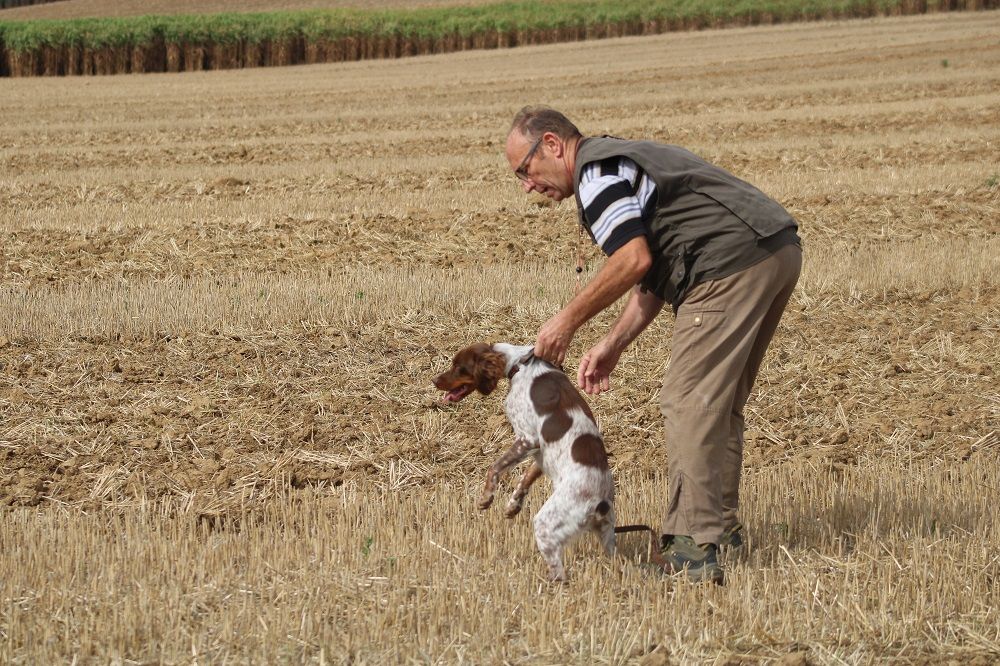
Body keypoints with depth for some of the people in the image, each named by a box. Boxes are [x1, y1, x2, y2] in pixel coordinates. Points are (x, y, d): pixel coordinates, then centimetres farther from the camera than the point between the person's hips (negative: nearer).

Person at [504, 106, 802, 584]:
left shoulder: (596, 171, -4)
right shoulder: (626, 160, 28)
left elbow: (634, 260, -16)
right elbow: (653, 274, 26)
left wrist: (568, 321, -6)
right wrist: (612, 345, 18)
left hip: (731, 265, -11)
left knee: (689, 403, -11)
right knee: (721, 402, 19)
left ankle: (693, 549, -15)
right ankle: (721, 526, 25)